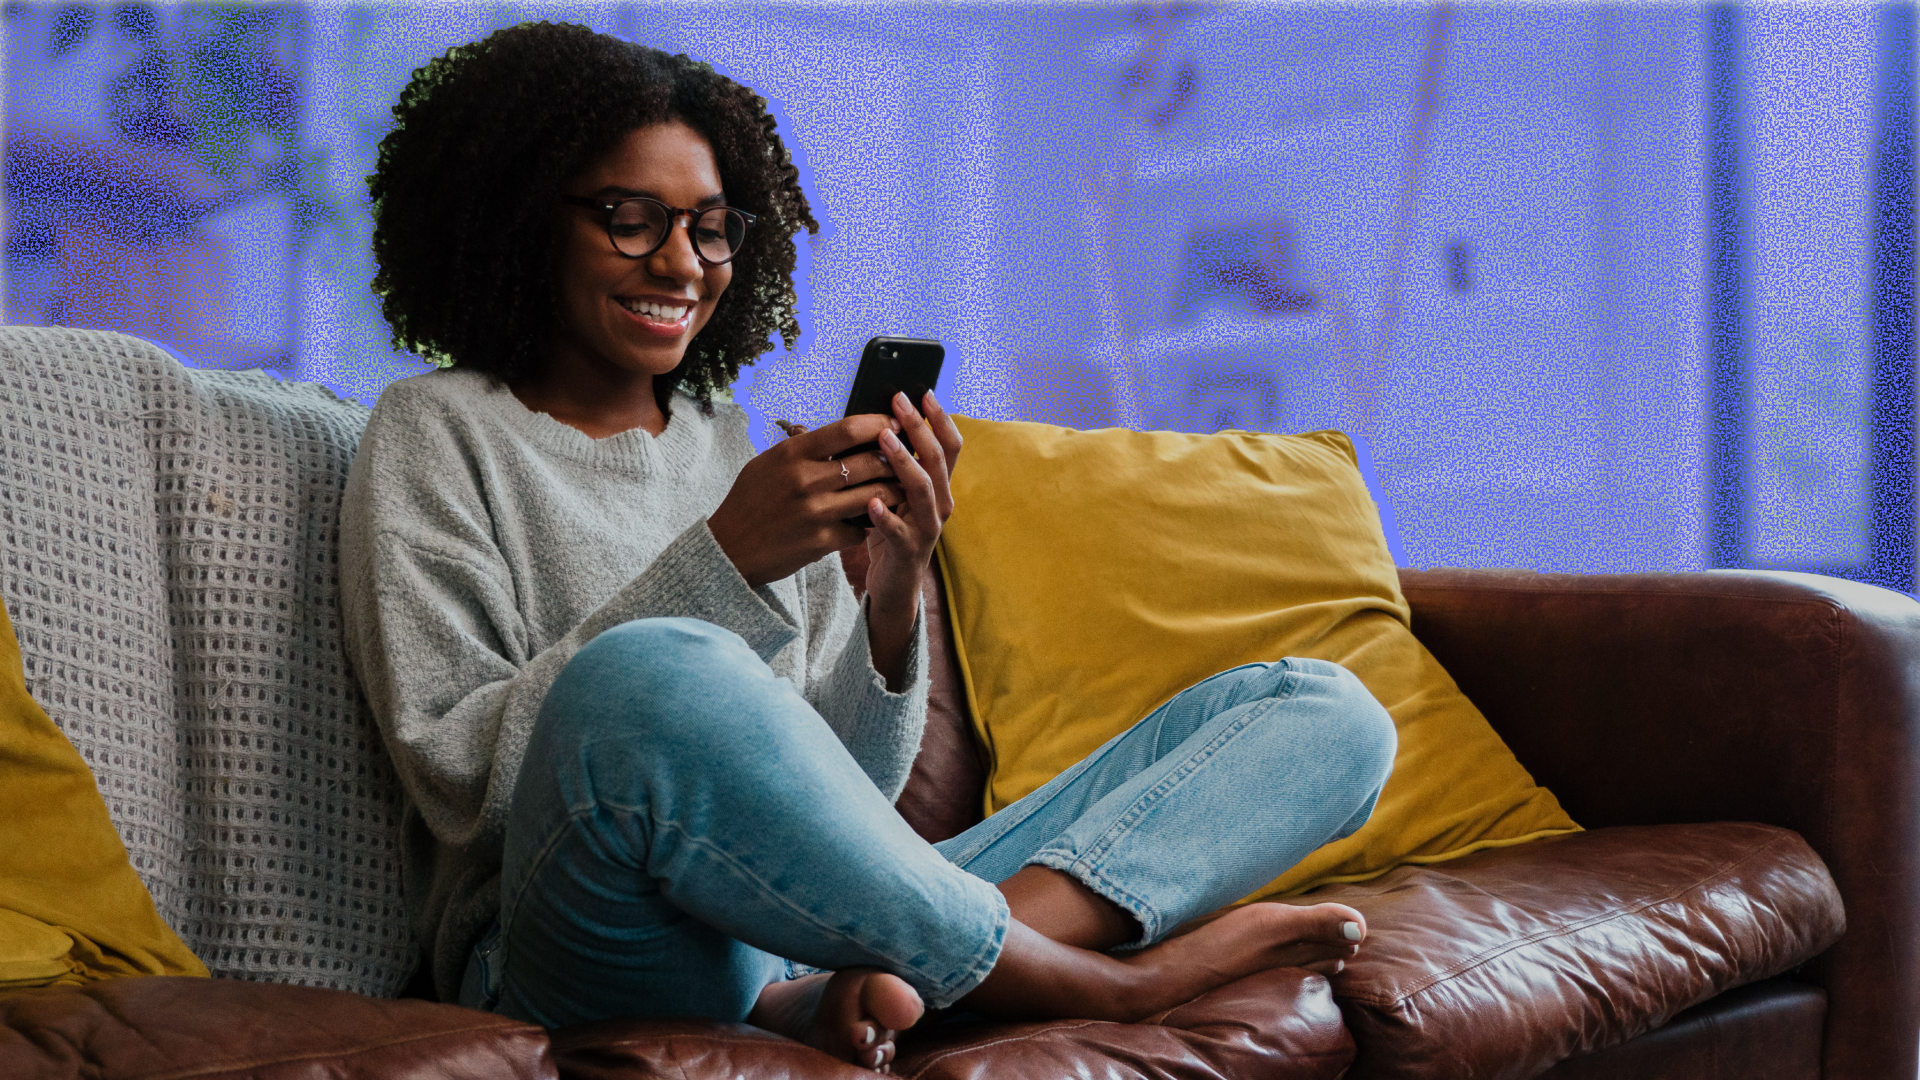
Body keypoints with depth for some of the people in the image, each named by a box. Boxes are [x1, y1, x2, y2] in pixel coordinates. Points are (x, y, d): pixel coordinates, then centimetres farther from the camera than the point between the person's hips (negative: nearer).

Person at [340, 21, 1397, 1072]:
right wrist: (718, 563, -15)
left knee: (1328, 712, -1)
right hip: (593, 956, -5)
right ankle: (1114, 981, -18)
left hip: (811, 920, 6)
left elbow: (847, 797, 13)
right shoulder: (442, 431, 7)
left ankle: (863, 984, -27)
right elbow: (457, 774, -8)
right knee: (646, 676, -41)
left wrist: (892, 602, -7)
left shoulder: (747, 452, 20)